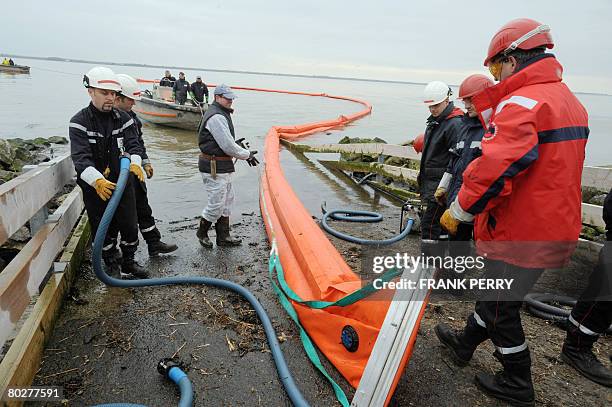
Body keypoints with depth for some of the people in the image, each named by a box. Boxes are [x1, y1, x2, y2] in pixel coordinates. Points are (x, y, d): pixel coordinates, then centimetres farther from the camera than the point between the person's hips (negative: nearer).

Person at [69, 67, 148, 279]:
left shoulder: (123, 118, 0)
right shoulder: (79, 122, -11)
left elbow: (133, 145, -9)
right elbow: (80, 158, -22)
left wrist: (134, 162, -33)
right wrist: (97, 180, -41)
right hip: (94, 187, -2)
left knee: (130, 226, 7)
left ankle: (128, 263, 28)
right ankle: (112, 266, 31)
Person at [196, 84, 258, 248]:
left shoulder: (221, 114, 17)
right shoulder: (216, 117, -18)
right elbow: (228, 146, -21)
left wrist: (244, 153, 7)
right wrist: (247, 155, -9)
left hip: (223, 166, 11)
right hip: (214, 167, -11)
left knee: (227, 200, 15)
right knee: (217, 203, -2)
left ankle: (223, 236, 24)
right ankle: (202, 232, 20)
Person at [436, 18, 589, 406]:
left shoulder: (521, 103, -20)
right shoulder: (569, 101, 11)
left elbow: (496, 169, -29)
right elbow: (551, 168, 11)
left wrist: (458, 211, -17)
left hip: (517, 235, -9)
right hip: (554, 229, 9)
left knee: (501, 309, 10)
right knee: (494, 291, 24)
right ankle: (465, 344, 45)